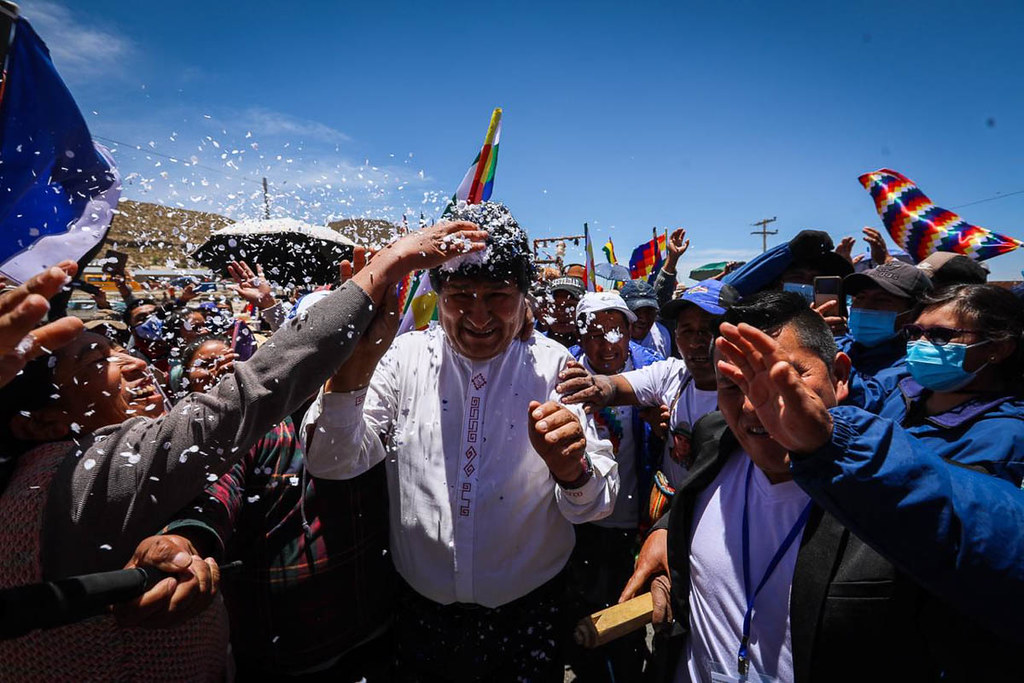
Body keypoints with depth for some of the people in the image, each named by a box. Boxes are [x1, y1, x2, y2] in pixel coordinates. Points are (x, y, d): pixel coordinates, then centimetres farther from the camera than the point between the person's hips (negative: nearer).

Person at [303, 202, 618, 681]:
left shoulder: (553, 365, -11)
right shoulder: (405, 357, -8)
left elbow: (598, 504, -12)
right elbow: (331, 463, -14)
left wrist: (571, 469, -35)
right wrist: (352, 369, -31)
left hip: (529, 614, 0)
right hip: (422, 610, 1)